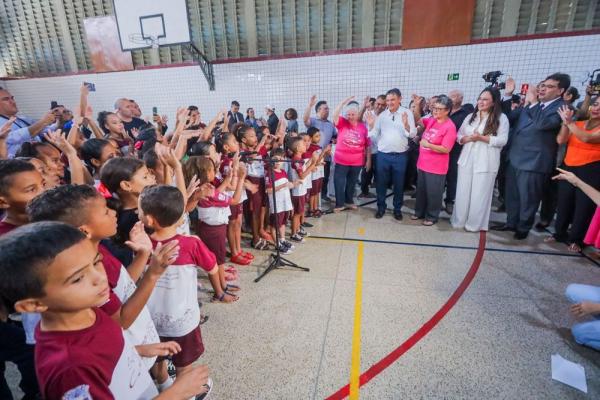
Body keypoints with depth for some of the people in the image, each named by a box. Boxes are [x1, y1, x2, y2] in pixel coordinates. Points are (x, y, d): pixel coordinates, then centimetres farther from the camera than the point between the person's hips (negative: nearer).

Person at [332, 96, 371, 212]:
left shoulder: (363, 126, -3)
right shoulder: (342, 123, -2)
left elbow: (368, 145, 1)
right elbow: (335, 115, -21)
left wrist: (368, 160, 1)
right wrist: (344, 102, -25)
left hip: (357, 162, 1)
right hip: (341, 161, -1)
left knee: (352, 183, 17)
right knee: (339, 183, 4)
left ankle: (349, 201, 34)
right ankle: (339, 204, 18)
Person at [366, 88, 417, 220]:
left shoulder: (407, 113, -1)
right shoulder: (382, 115, 4)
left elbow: (413, 134, -8)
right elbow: (375, 135, 4)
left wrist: (406, 124, -25)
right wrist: (371, 125, -13)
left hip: (400, 155, -1)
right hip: (382, 155, 2)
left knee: (399, 184, 10)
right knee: (381, 183, 9)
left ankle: (397, 209, 26)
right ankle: (381, 207, 26)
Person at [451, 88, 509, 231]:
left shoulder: (501, 118, 0)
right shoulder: (470, 116, 13)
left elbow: (502, 140, -9)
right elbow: (459, 136, 9)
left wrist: (481, 138, -17)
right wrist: (468, 138, -11)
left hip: (486, 162, -4)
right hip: (467, 160, 4)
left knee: (479, 194, 1)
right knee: (463, 192, 7)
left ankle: (475, 223, 14)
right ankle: (459, 220, 18)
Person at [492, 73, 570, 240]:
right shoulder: (532, 104, 12)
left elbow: (543, 123, -25)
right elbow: (509, 118, 18)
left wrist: (533, 102, -19)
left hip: (533, 161, -6)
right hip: (515, 157, 6)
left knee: (528, 198, 6)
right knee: (512, 195, 15)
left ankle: (523, 227, 24)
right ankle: (511, 222, 30)